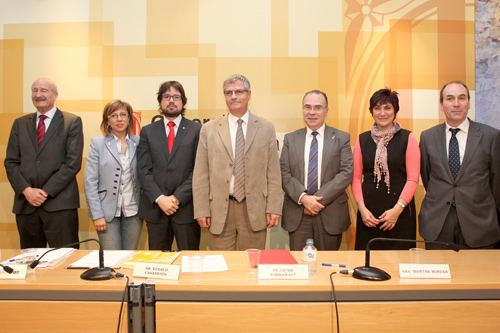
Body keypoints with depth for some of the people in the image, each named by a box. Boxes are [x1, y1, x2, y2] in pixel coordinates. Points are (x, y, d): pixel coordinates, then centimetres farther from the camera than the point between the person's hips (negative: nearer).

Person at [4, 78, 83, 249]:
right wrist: (26, 190, -5)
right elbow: (10, 162, 11)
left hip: (59, 204, -4)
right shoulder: (20, 123, 16)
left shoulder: (72, 122, 3)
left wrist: (46, 191, -10)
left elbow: (73, 163, -6)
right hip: (26, 204, 4)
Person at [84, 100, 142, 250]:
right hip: (108, 212, -2)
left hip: (133, 211, 2)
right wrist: (97, 215, -8)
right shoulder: (98, 143, 1)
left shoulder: (138, 142, 6)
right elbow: (89, 181, -2)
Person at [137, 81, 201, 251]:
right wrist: (159, 198, -10)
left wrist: (178, 197, -11)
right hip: (155, 207, 2)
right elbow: (143, 170, 3)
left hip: (186, 207, -2)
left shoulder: (196, 130, 3)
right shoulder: (148, 131, 10)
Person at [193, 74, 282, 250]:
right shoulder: (209, 130, 5)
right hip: (220, 210, 0)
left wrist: (274, 208, -2)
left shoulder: (266, 128, 6)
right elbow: (201, 174, 3)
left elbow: (273, 173, 3)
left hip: (254, 210, 0)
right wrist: (201, 210, -2)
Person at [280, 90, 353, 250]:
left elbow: (346, 173, -5)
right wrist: (303, 198, -14)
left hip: (330, 214, -1)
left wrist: (320, 198, -13)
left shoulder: (342, 138, 5)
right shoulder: (290, 139, 9)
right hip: (297, 215, 1)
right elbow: (284, 174, 2)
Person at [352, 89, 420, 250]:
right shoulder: (362, 140, 8)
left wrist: (397, 209, -11)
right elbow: (356, 178, 7)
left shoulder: (407, 138, 2)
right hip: (368, 210, 2)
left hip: (400, 212, -1)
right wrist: (362, 209, -5)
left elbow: (413, 179, -2)